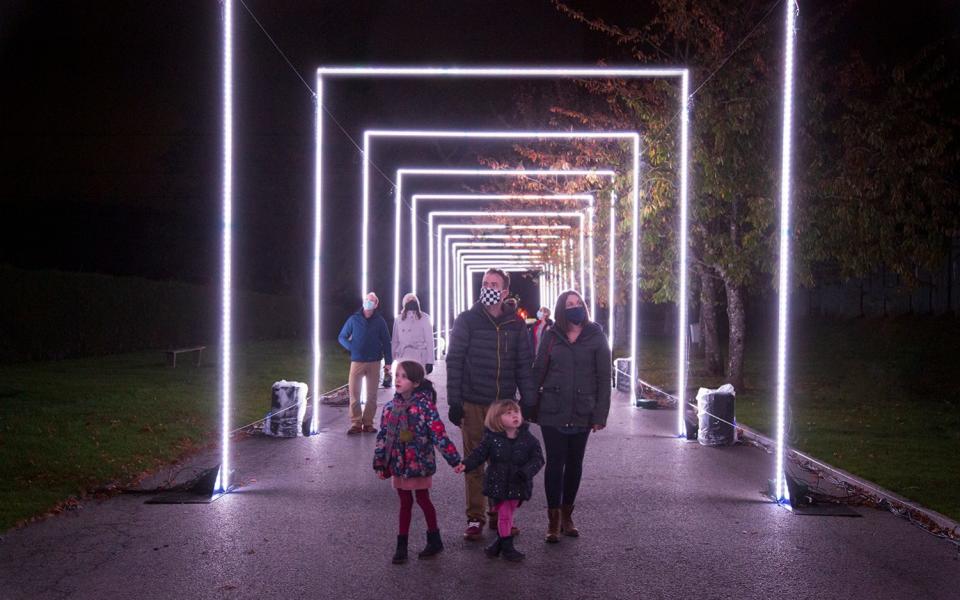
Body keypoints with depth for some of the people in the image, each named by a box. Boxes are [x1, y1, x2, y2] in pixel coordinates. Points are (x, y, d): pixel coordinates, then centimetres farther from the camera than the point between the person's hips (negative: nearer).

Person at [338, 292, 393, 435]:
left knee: (372, 394, 4)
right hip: (357, 361, -1)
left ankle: (368, 423, 12)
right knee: (354, 392, -7)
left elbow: (386, 342, 7)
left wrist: (388, 362, 0)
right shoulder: (354, 319, 4)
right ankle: (355, 423, -2)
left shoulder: (379, 321, 5)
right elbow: (342, 337, 9)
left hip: (374, 362, 1)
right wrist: (351, 347, -9)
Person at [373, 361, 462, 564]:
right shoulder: (390, 407, 0)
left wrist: (455, 460, -18)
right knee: (405, 503, 14)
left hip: (419, 464, -4)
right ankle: (401, 546, 21)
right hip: (399, 465, 4)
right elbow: (383, 437, 6)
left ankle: (435, 540, 27)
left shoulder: (425, 405, -15)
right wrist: (380, 463, 7)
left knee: (423, 500, 10)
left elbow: (439, 434, -17)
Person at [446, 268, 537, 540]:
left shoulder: (515, 324, 6)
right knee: (474, 463, 3)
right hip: (473, 405, -2)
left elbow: (524, 365, 9)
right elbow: (454, 362, -3)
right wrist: (454, 402, -8)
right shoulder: (467, 320, -1)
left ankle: (499, 512, 20)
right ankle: (475, 518, 11)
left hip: (505, 405, 2)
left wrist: (528, 402, 3)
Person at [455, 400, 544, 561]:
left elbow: (538, 459, -6)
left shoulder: (528, 439, -7)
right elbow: (479, 454, -6)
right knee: (504, 514, 5)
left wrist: (526, 472, -23)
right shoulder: (491, 438, -9)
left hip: (517, 485, 1)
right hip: (498, 484, -1)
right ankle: (507, 547, 21)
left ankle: (500, 542, 30)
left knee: (506, 513, 11)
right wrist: (465, 465, -21)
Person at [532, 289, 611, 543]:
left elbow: (604, 378, -1)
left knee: (574, 464, 10)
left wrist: (600, 415, -6)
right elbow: (538, 371, 4)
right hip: (553, 412, 0)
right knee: (555, 463, 1)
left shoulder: (596, 336, 0)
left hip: (582, 414, 1)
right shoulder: (551, 336, 2)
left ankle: (567, 514, 24)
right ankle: (553, 519, 9)